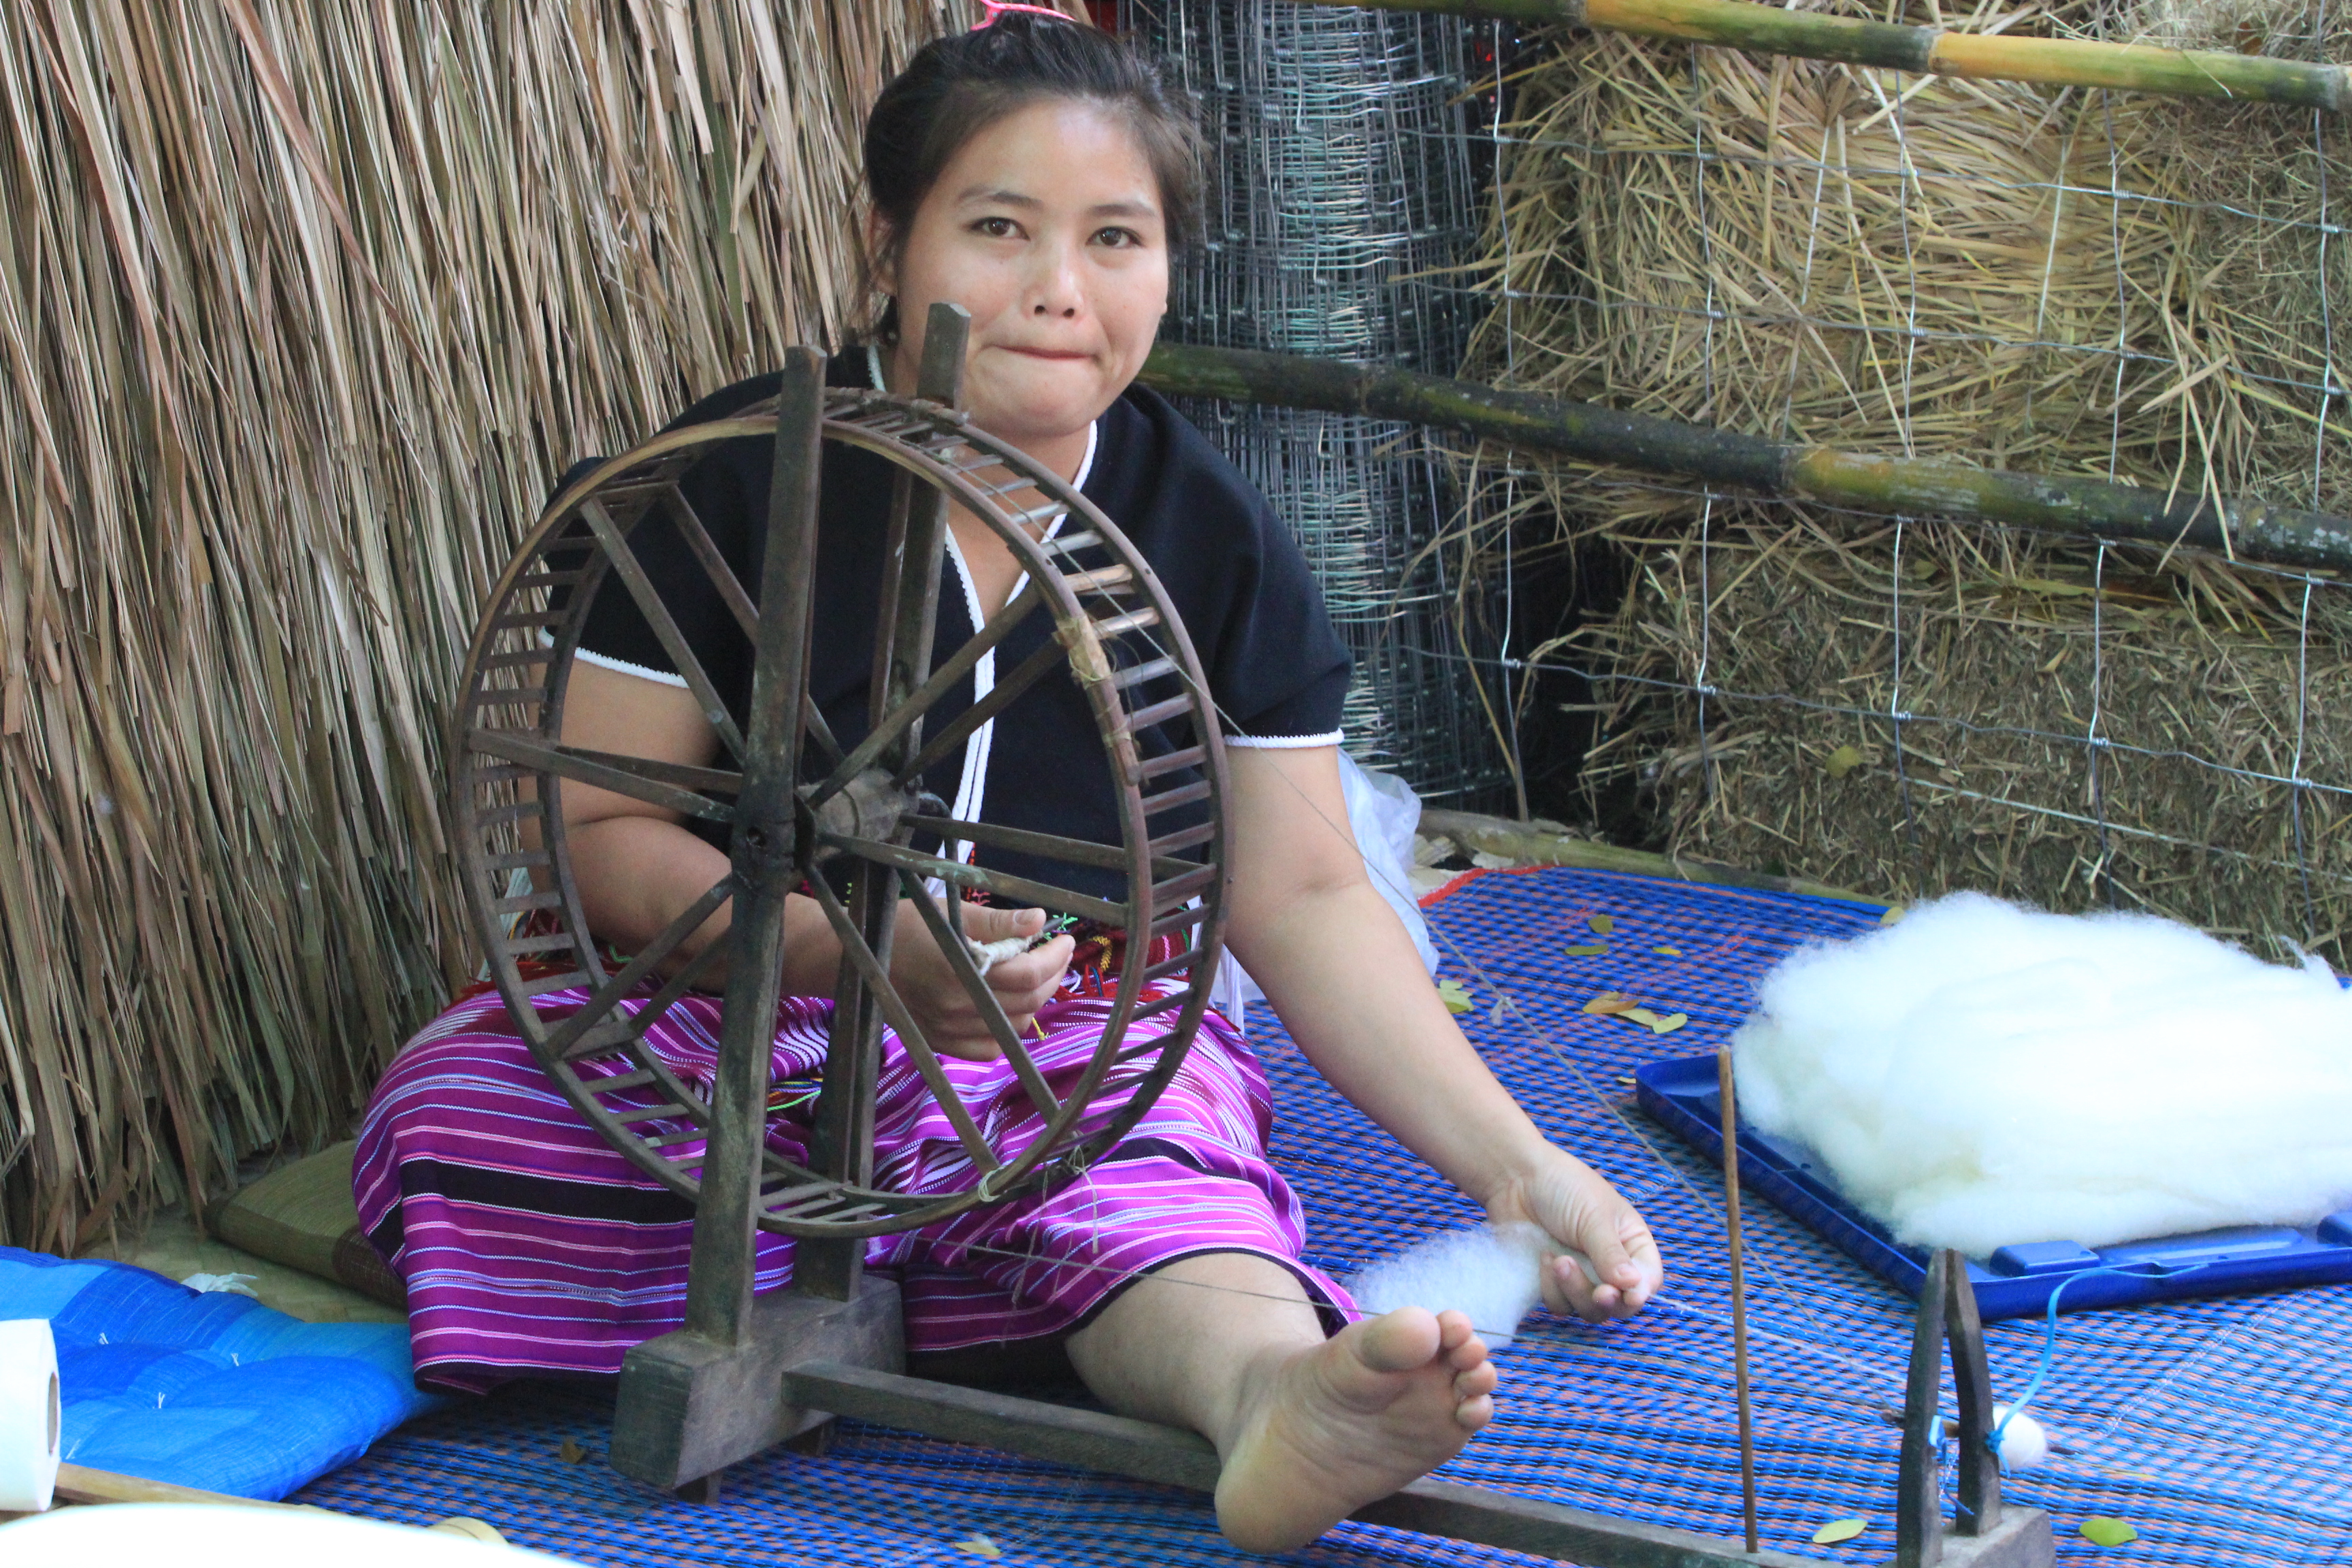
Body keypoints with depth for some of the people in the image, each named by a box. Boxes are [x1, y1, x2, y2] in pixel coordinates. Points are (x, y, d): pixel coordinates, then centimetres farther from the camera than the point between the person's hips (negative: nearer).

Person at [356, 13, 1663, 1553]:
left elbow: (1302, 898, 8)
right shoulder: (745, 474, -6)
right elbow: (602, 831, -6)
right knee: (453, 1121, -32)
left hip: (1078, 1035, 1)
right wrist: (866, 946, -24)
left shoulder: (1216, 537, 2)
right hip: (742, 1011, 0)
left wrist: (1515, 1166, -1)